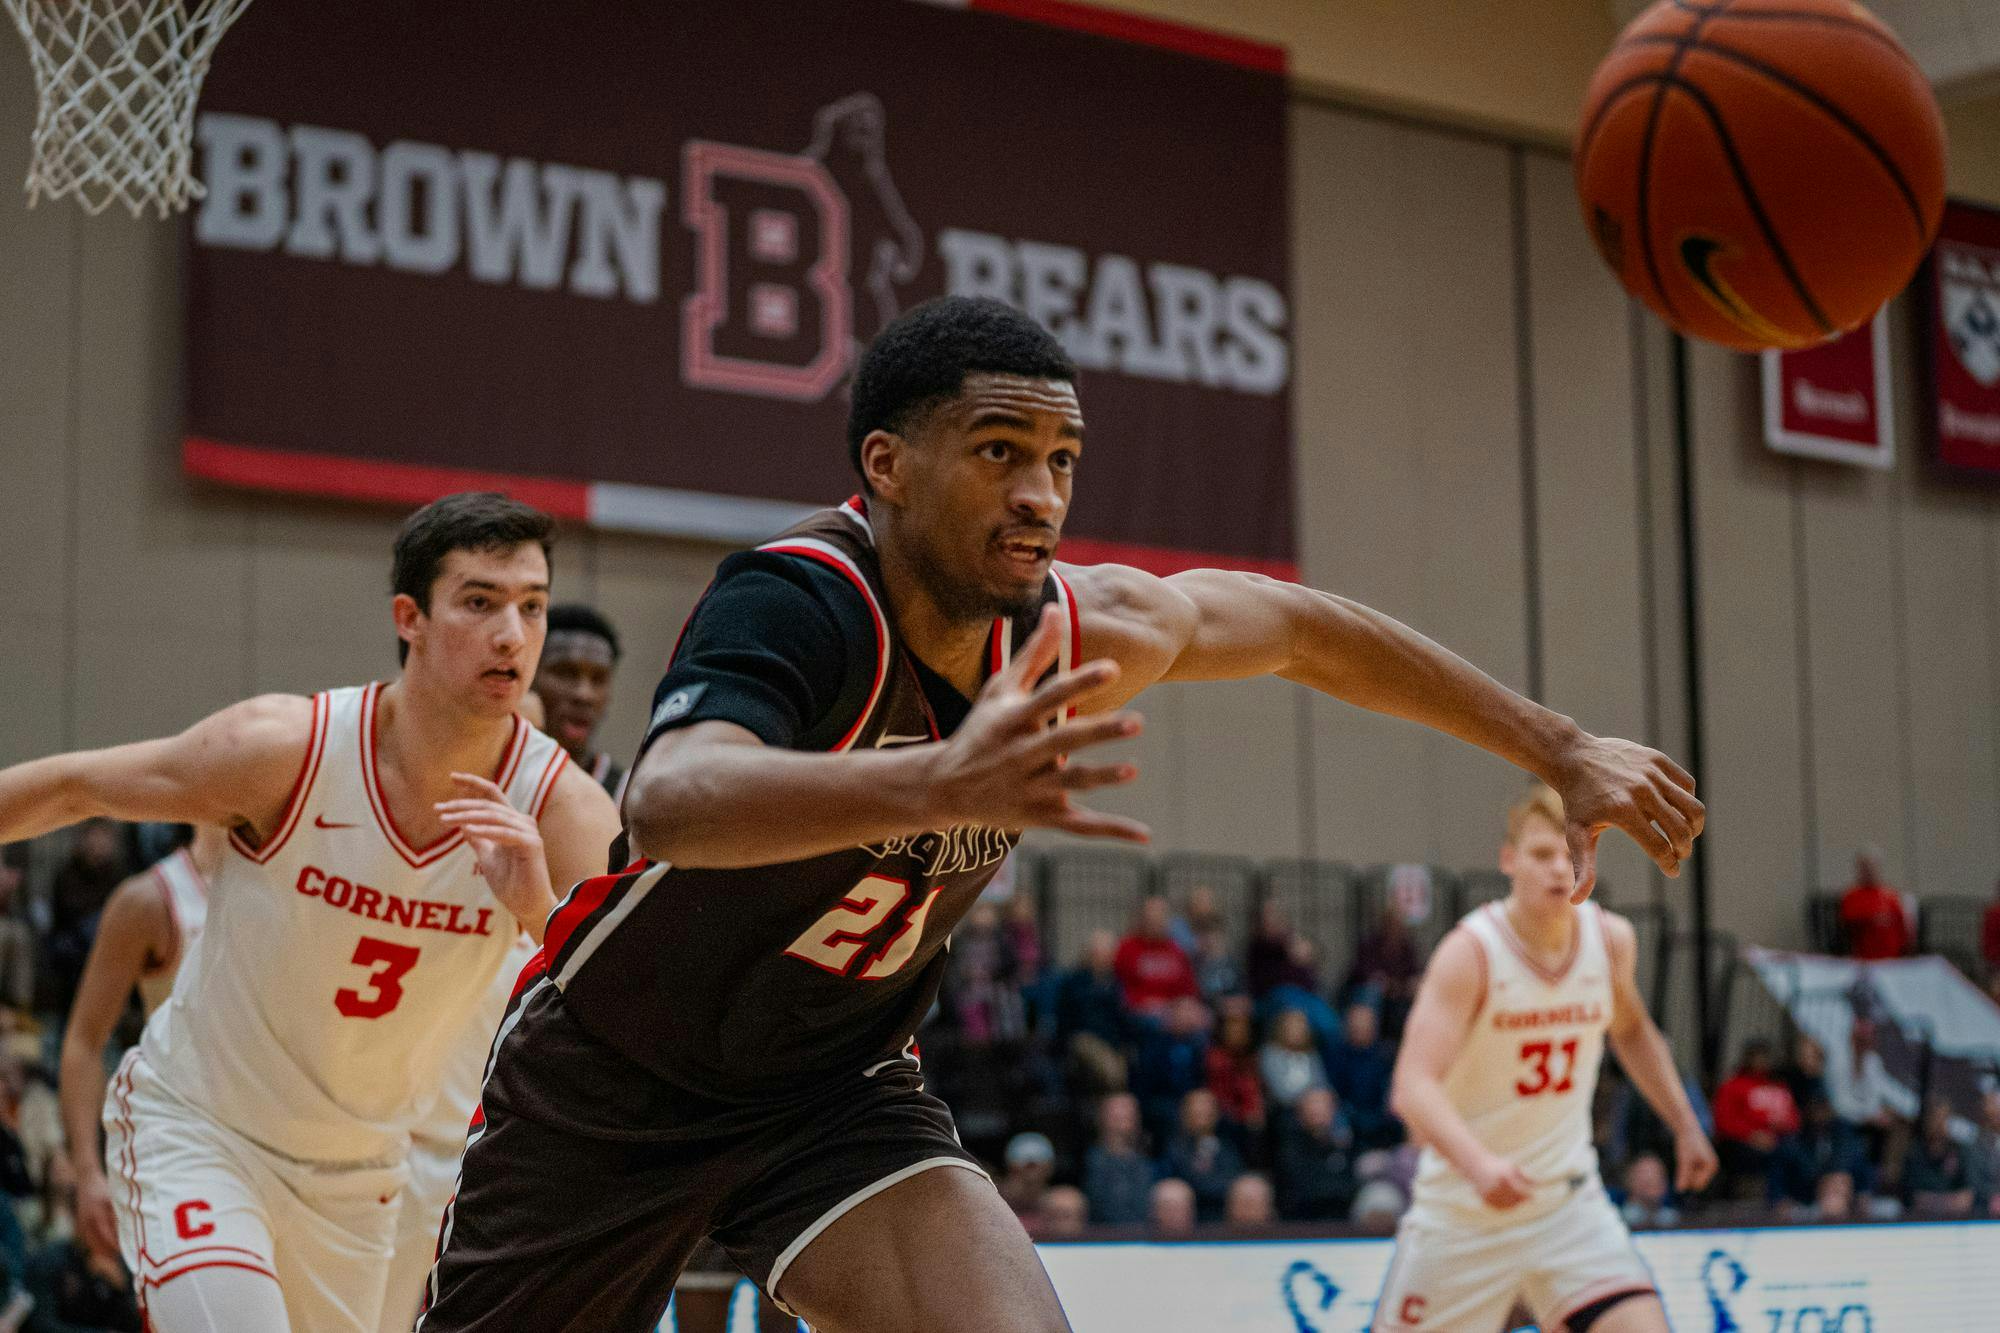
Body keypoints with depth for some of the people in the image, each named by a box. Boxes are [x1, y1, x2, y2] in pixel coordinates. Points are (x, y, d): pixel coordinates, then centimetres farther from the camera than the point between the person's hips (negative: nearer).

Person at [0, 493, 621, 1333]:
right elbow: (71, 788, -7)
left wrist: (540, 912, -41)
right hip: (194, 1127, -4)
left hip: (357, 1173, 4)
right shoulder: (287, 749, -22)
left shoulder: (563, 811, -17)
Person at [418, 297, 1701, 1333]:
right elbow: (667, 805, -53)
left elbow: (1304, 628, 7)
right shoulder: (800, 603, -32)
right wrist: (938, 783, -70)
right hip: (614, 1080, -4)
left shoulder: (1084, 632, -13)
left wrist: (1564, 750, 8)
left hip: (836, 1087, 4)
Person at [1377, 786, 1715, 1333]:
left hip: (1569, 1200, 4)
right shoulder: (1471, 952, -20)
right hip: (1462, 1210, -3)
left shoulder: (1612, 939, -3)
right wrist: (1478, 1164, -47)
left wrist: (1686, 1125, 18)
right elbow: (1412, 1088, -31)